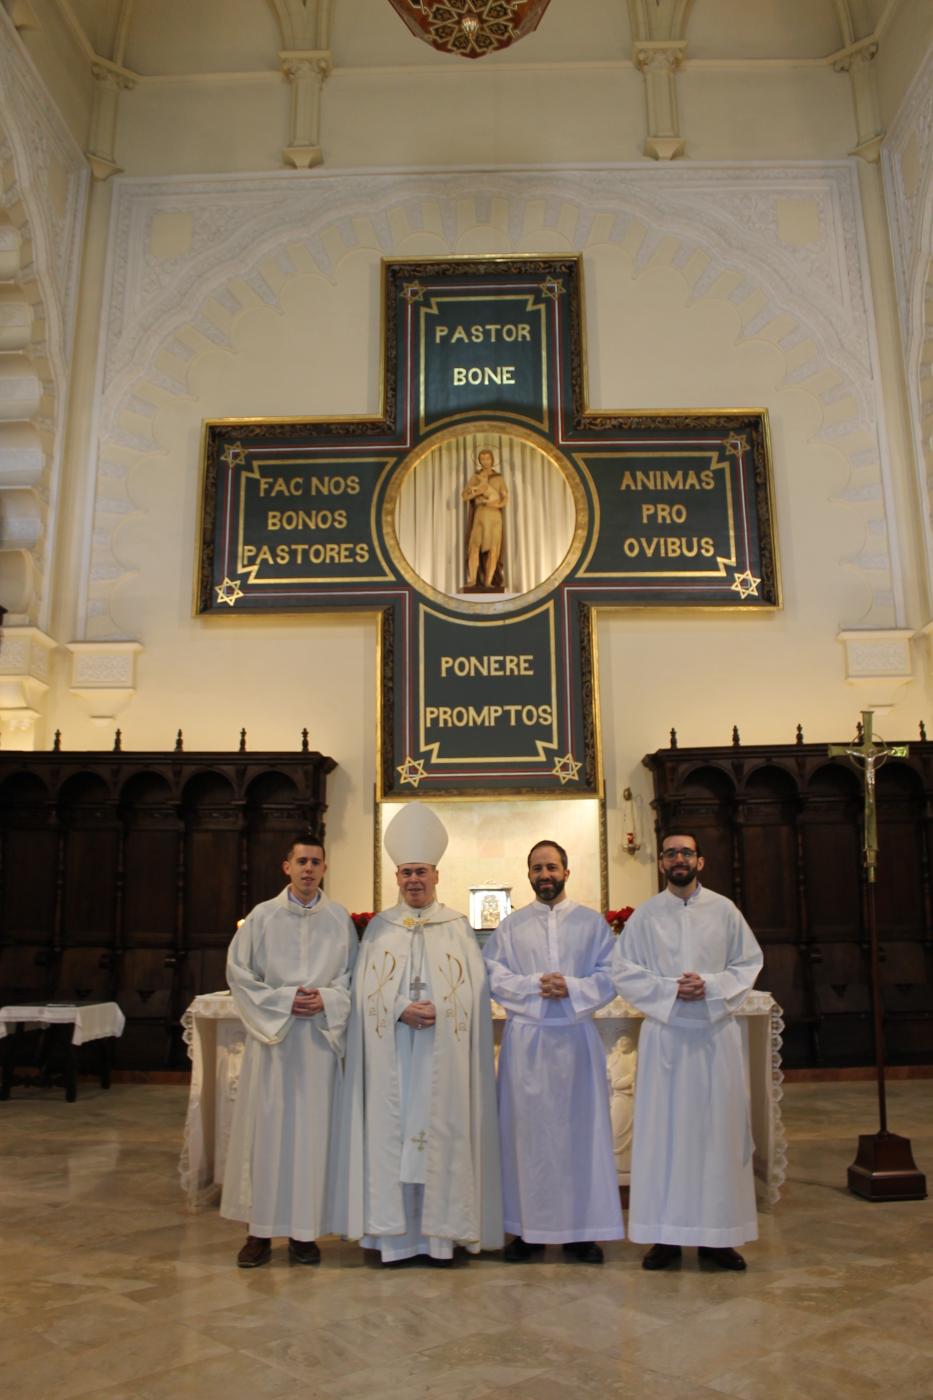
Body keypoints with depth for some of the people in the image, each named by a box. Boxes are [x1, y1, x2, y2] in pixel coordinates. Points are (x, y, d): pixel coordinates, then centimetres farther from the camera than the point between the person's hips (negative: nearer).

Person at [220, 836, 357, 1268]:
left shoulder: (340, 919, 4)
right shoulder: (262, 917, 0)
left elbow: (353, 974, 7)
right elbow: (238, 973, 0)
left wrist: (326, 999, -11)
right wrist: (284, 1000, -10)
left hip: (320, 1036, 1)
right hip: (271, 1036, -1)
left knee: (312, 1130, 4)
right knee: (265, 1130, 2)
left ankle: (303, 1230, 15)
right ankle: (260, 1231, 14)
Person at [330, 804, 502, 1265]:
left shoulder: (457, 926, 7)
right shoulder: (379, 927, 9)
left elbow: (472, 988, 0)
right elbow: (368, 987, 1)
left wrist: (436, 1011, -16)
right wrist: (402, 1011, -15)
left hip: (443, 1055, 0)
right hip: (391, 1055, 1)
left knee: (441, 1133, 1)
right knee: (392, 1132, 1)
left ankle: (440, 1234, 12)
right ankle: (395, 1235, 11)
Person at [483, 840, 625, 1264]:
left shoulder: (592, 922, 8)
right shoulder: (511, 926, 8)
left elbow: (609, 975, 1)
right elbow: (493, 976, 0)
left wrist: (572, 988, -14)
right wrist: (535, 985, -15)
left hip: (576, 1036, 0)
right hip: (526, 1038, 0)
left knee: (580, 1130, 3)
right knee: (527, 1131, 3)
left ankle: (581, 1229, 14)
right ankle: (529, 1228, 13)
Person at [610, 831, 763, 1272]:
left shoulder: (724, 911, 5)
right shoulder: (644, 916, 3)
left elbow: (749, 963, 5)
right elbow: (623, 972, 1)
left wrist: (710, 985, -11)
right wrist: (669, 989, -13)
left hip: (717, 1033, 1)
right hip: (664, 1034, 0)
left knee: (718, 1129, 4)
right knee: (663, 1131, 2)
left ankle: (717, 1234, 15)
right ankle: (665, 1234, 11)